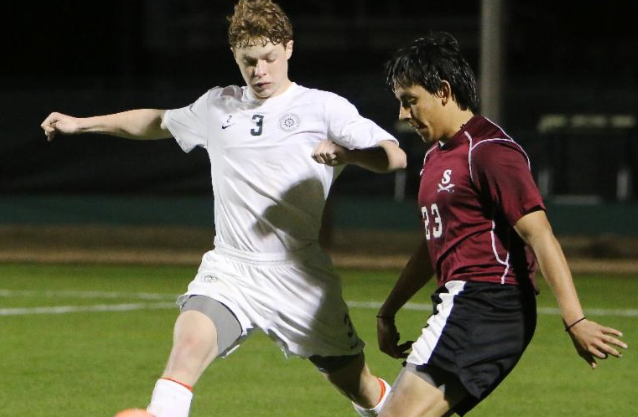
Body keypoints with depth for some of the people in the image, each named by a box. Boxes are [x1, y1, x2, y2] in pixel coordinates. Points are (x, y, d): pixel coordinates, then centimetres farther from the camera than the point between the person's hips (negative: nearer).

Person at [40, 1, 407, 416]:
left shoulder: (323, 107, -1)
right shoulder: (218, 106, 12)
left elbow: (394, 157, -10)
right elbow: (159, 122, 31)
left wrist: (346, 152, -31)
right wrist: (80, 124, 32)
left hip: (300, 275, -2)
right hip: (230, 271, 2)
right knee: (189, 342, -28)